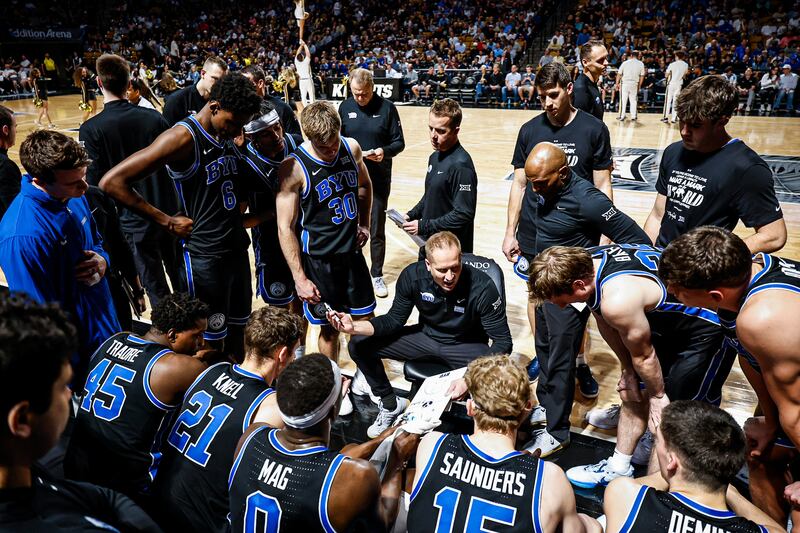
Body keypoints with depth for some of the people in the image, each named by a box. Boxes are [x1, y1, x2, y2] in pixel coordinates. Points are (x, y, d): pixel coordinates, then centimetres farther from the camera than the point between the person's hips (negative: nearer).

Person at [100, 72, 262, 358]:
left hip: (238, 248, 8)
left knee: (237, 327, 19)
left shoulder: (228, 137, 6)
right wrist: (167, 222, -15)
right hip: (204, 256, -7)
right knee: (211, 340, 6)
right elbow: (112, 181, -20)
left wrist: (238, 211, 7)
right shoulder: (183, 137, -17)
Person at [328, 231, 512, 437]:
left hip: (467, 346, -3)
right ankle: (390, 404, 17)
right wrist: (355, 326, -24)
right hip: (426, 337, 4)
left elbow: (503, 341, -23)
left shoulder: (482, 287, -29)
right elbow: (394, 320, -7)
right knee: (359, 345, -6)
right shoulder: (413, 275, -20)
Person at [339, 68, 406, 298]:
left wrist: (385, 151, -24)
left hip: (379, 179, -2)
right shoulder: (345, 107, 2)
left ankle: (377, 275, 20)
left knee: (376, 230, 5)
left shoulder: (387, 108, -5)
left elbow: (399, 142, -4)